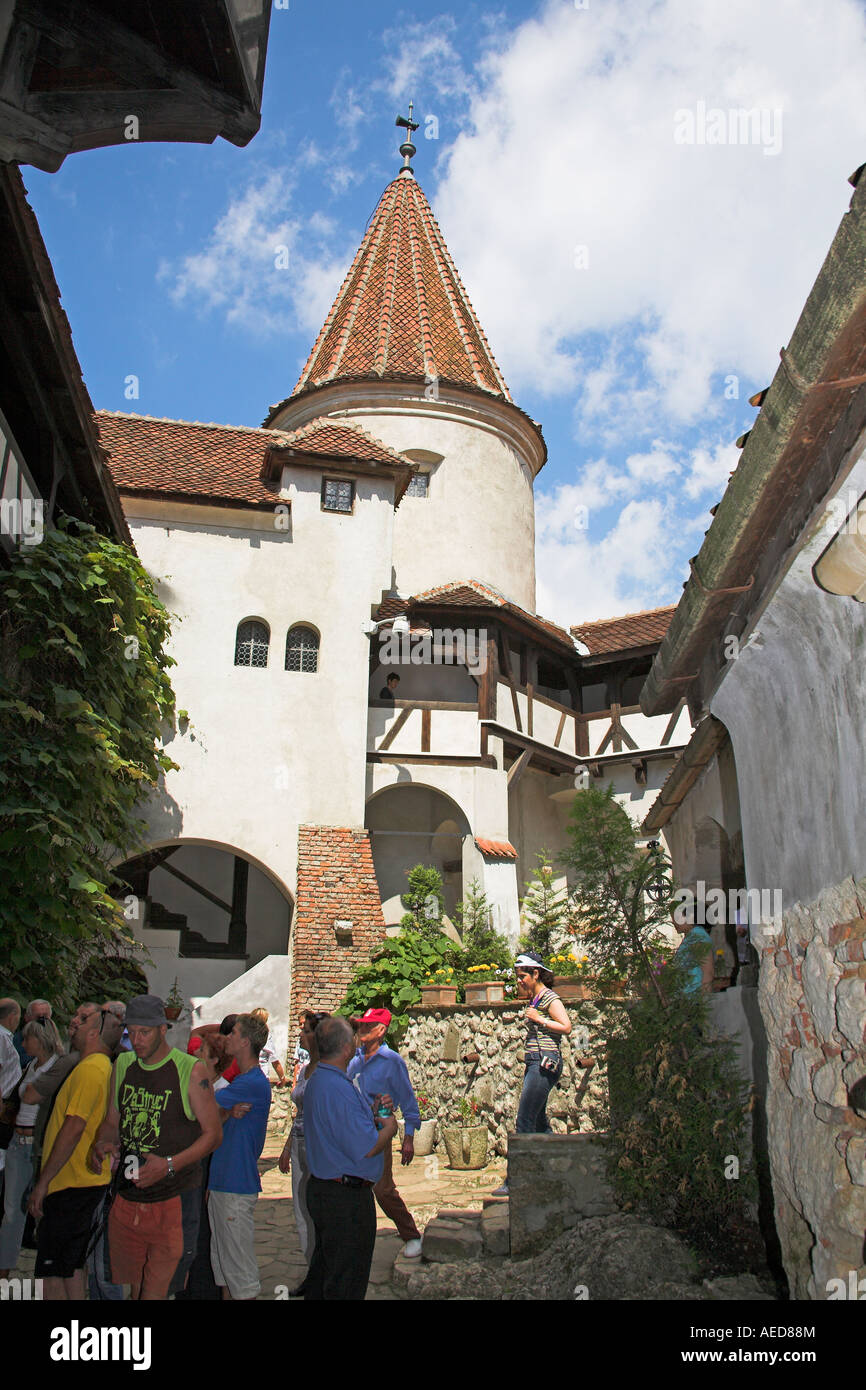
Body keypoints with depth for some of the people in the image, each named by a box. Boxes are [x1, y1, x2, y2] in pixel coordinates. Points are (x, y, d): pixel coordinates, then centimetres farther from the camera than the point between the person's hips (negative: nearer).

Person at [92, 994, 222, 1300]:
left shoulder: (191, 1070, -9)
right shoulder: (122, 1065, 8)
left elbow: (213, 1134, -6)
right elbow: (112, 1122, 17)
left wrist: (169, 1165, -18)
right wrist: (103, 1143, -6)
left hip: (174, 1200, -5)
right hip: (126, 1198, 5)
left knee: (157, 1292, -6)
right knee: (131, 1289, 14)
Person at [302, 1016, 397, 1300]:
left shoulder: (316, 1081, 8)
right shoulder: (339, 1089, -26)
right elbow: (366, 1148, -26)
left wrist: (373, 1113, 7)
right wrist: (389, 1128, -8)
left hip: (320, 1188, 10)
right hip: (347, 1198, -10)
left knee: (322, 1271, 22)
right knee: (346, 1284, 2)